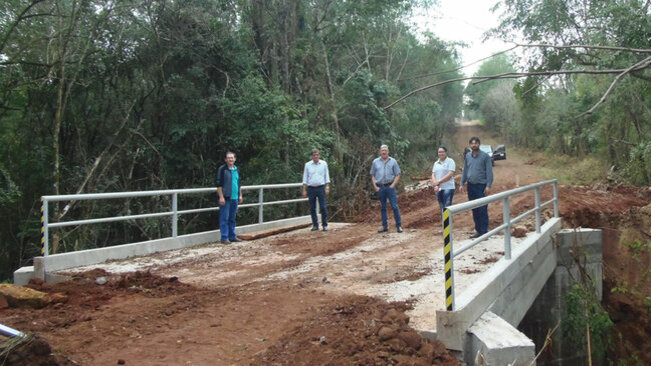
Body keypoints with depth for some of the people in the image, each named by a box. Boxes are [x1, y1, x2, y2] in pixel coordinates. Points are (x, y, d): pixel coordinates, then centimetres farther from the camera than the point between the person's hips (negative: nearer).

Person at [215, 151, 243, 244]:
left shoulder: (236, 170, 15)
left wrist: (240, 195, 17)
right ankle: (224, 238, 2)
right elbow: (218, 184, -10)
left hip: (234, 198, 7)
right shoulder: (222, 169, -6)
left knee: (232, 219, 14)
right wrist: (221, 197, -16)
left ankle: (232, 236, 22)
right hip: (225, 198, -7)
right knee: (224, 219, -3)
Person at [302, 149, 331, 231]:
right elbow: (305, 178, 7)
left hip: (321, 188, -1)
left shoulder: (324, 164, 5)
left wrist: (327, 187, -2)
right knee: (312, 208, 4)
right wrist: (304, 190, 2)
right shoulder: (307, 165, 5)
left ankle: (325, 225, 3)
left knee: (323, 207, -5)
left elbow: (327, 176, 7)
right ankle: (315, 225, 13)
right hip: (311, 188, 1)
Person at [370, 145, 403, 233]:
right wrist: (375, 187, 0)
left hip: (390, 186, -2)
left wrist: (392, 185, -7)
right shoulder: (375, 162, 8)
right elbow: (372, 175, 10)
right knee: (382, 207, 8)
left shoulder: (393, 161, 4)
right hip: (380, 187, 2)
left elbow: (397, 175, 4)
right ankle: (385, 226, 16)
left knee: (395, 206, -6)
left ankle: (399, 226, 2)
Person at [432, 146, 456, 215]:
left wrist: (439, 182, -12)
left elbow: (450, 174, -12)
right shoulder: (436, 163, 14)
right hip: (438, 189, 5)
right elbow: (433, 175, 8)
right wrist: (435, 185, -9)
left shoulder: (450, 161, -2)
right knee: (442, 208, 10)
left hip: (448, 187, -5)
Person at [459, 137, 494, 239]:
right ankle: (478, 230, 20)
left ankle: (484, 232, 2)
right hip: (471, 186, 5)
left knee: (483, 210, -4)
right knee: (474, 210, 11)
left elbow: (489, 172, -7)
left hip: (481, 186, -5)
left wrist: (488, 185, -14)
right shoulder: (468, 156, 10)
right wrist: (462, 184, 10)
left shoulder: (485, 156, -5)